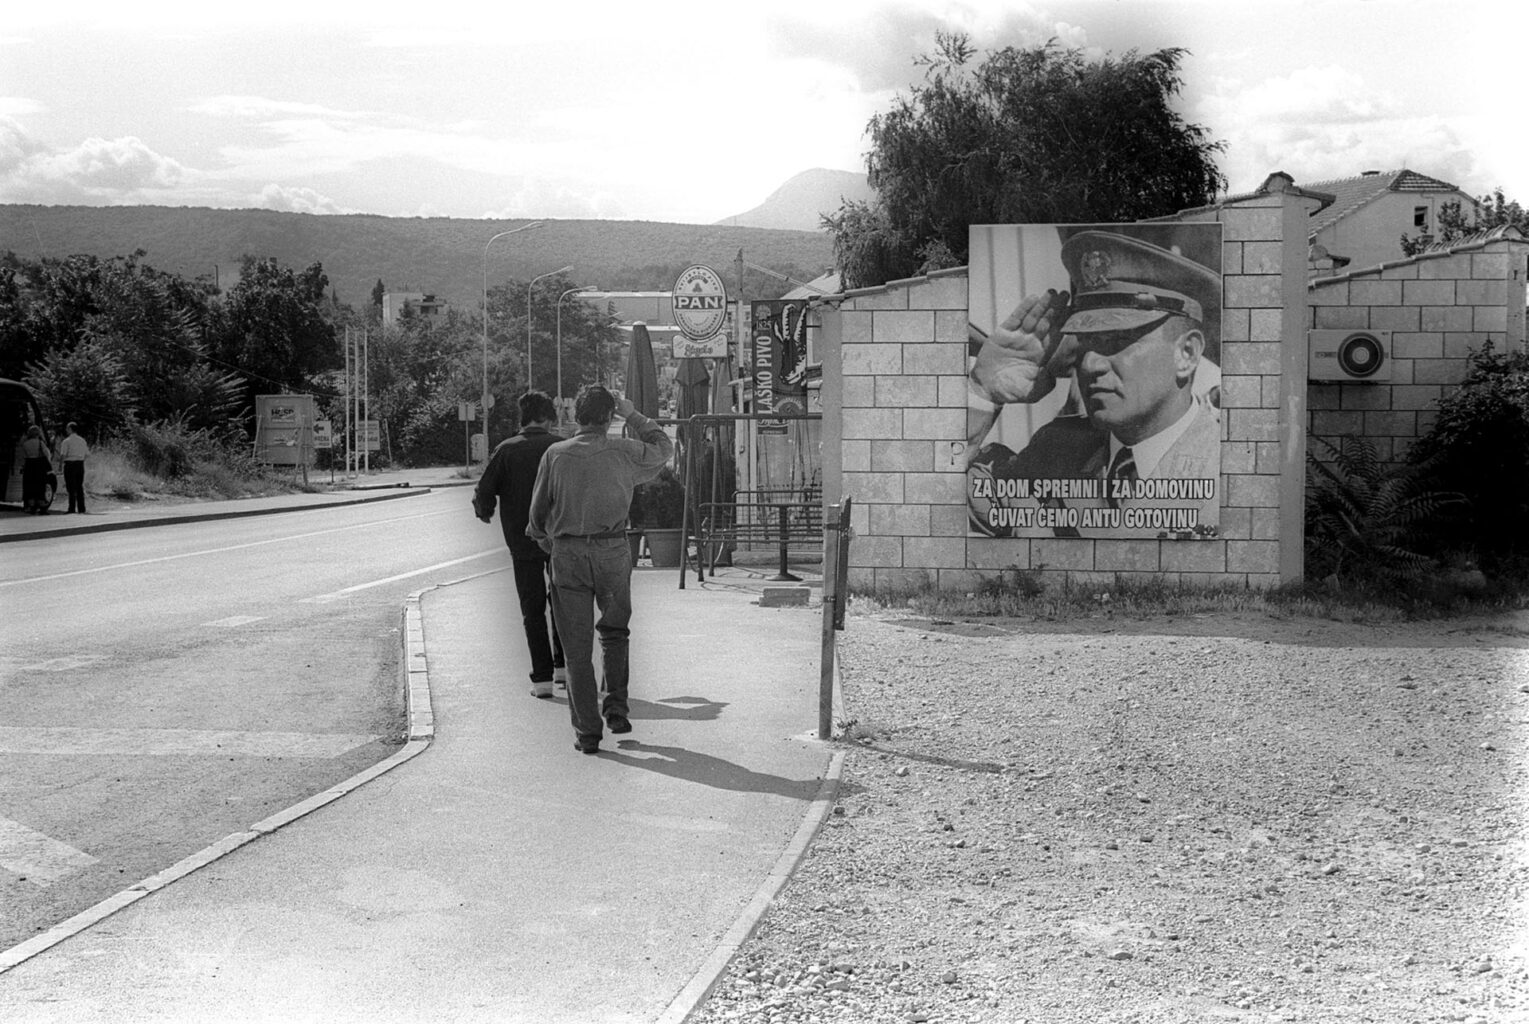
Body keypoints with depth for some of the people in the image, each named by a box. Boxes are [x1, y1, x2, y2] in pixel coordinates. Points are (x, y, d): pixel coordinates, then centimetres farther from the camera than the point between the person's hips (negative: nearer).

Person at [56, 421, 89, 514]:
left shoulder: (66, 441, -8)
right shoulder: (82, 440, 8)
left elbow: (63, 455, -14)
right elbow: (87, 453, 10)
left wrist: (60, 460, 6)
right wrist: (89, 449, 30)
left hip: (70, 464, -5)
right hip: (80, 464, 5)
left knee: (71, 488, -1)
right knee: (80, 487, 10)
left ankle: (72, 509, -3)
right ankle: (81, 509, 10)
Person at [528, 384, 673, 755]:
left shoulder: (555, 455, -2)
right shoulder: (624, 452, -2)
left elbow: (539, 511, 5)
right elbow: (664, 449, 17)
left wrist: (547, 543, 23)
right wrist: (633, 415, 20)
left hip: (567, 554, 0)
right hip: (612, 550, 0)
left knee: (577, 647, 4)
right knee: (614, 632, 22)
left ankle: (587, 731, 5)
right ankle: (616, 704, 11)